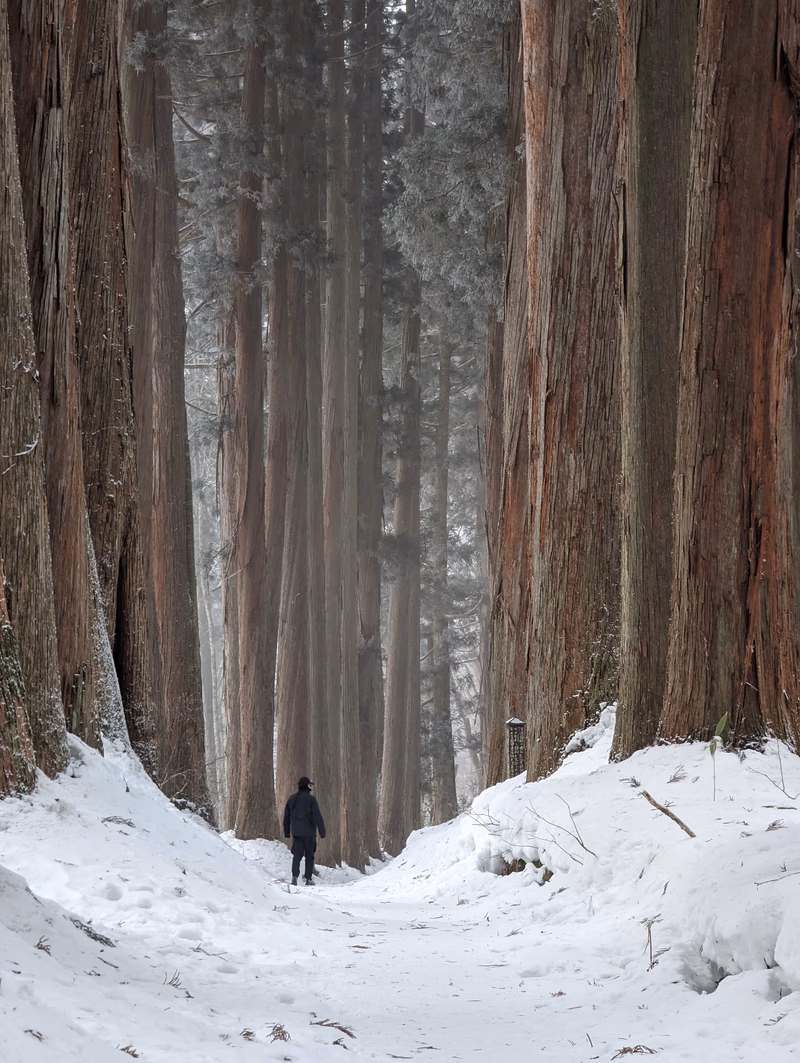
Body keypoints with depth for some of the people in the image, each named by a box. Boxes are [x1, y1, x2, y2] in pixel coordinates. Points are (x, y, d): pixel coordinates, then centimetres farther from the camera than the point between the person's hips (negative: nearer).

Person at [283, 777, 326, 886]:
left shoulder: (292, 799, 7)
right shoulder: (311, 799, -10)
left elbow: (286, 816, 14)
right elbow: (317, 816, -13)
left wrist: (286, 832, 24)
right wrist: (322, 831, -10)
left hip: (296, 832, 4)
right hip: (309, 832, -4)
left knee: (297, 855, 1)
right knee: (309, 856, 8)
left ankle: (295, 875, -19)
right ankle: (308, 878, 10)